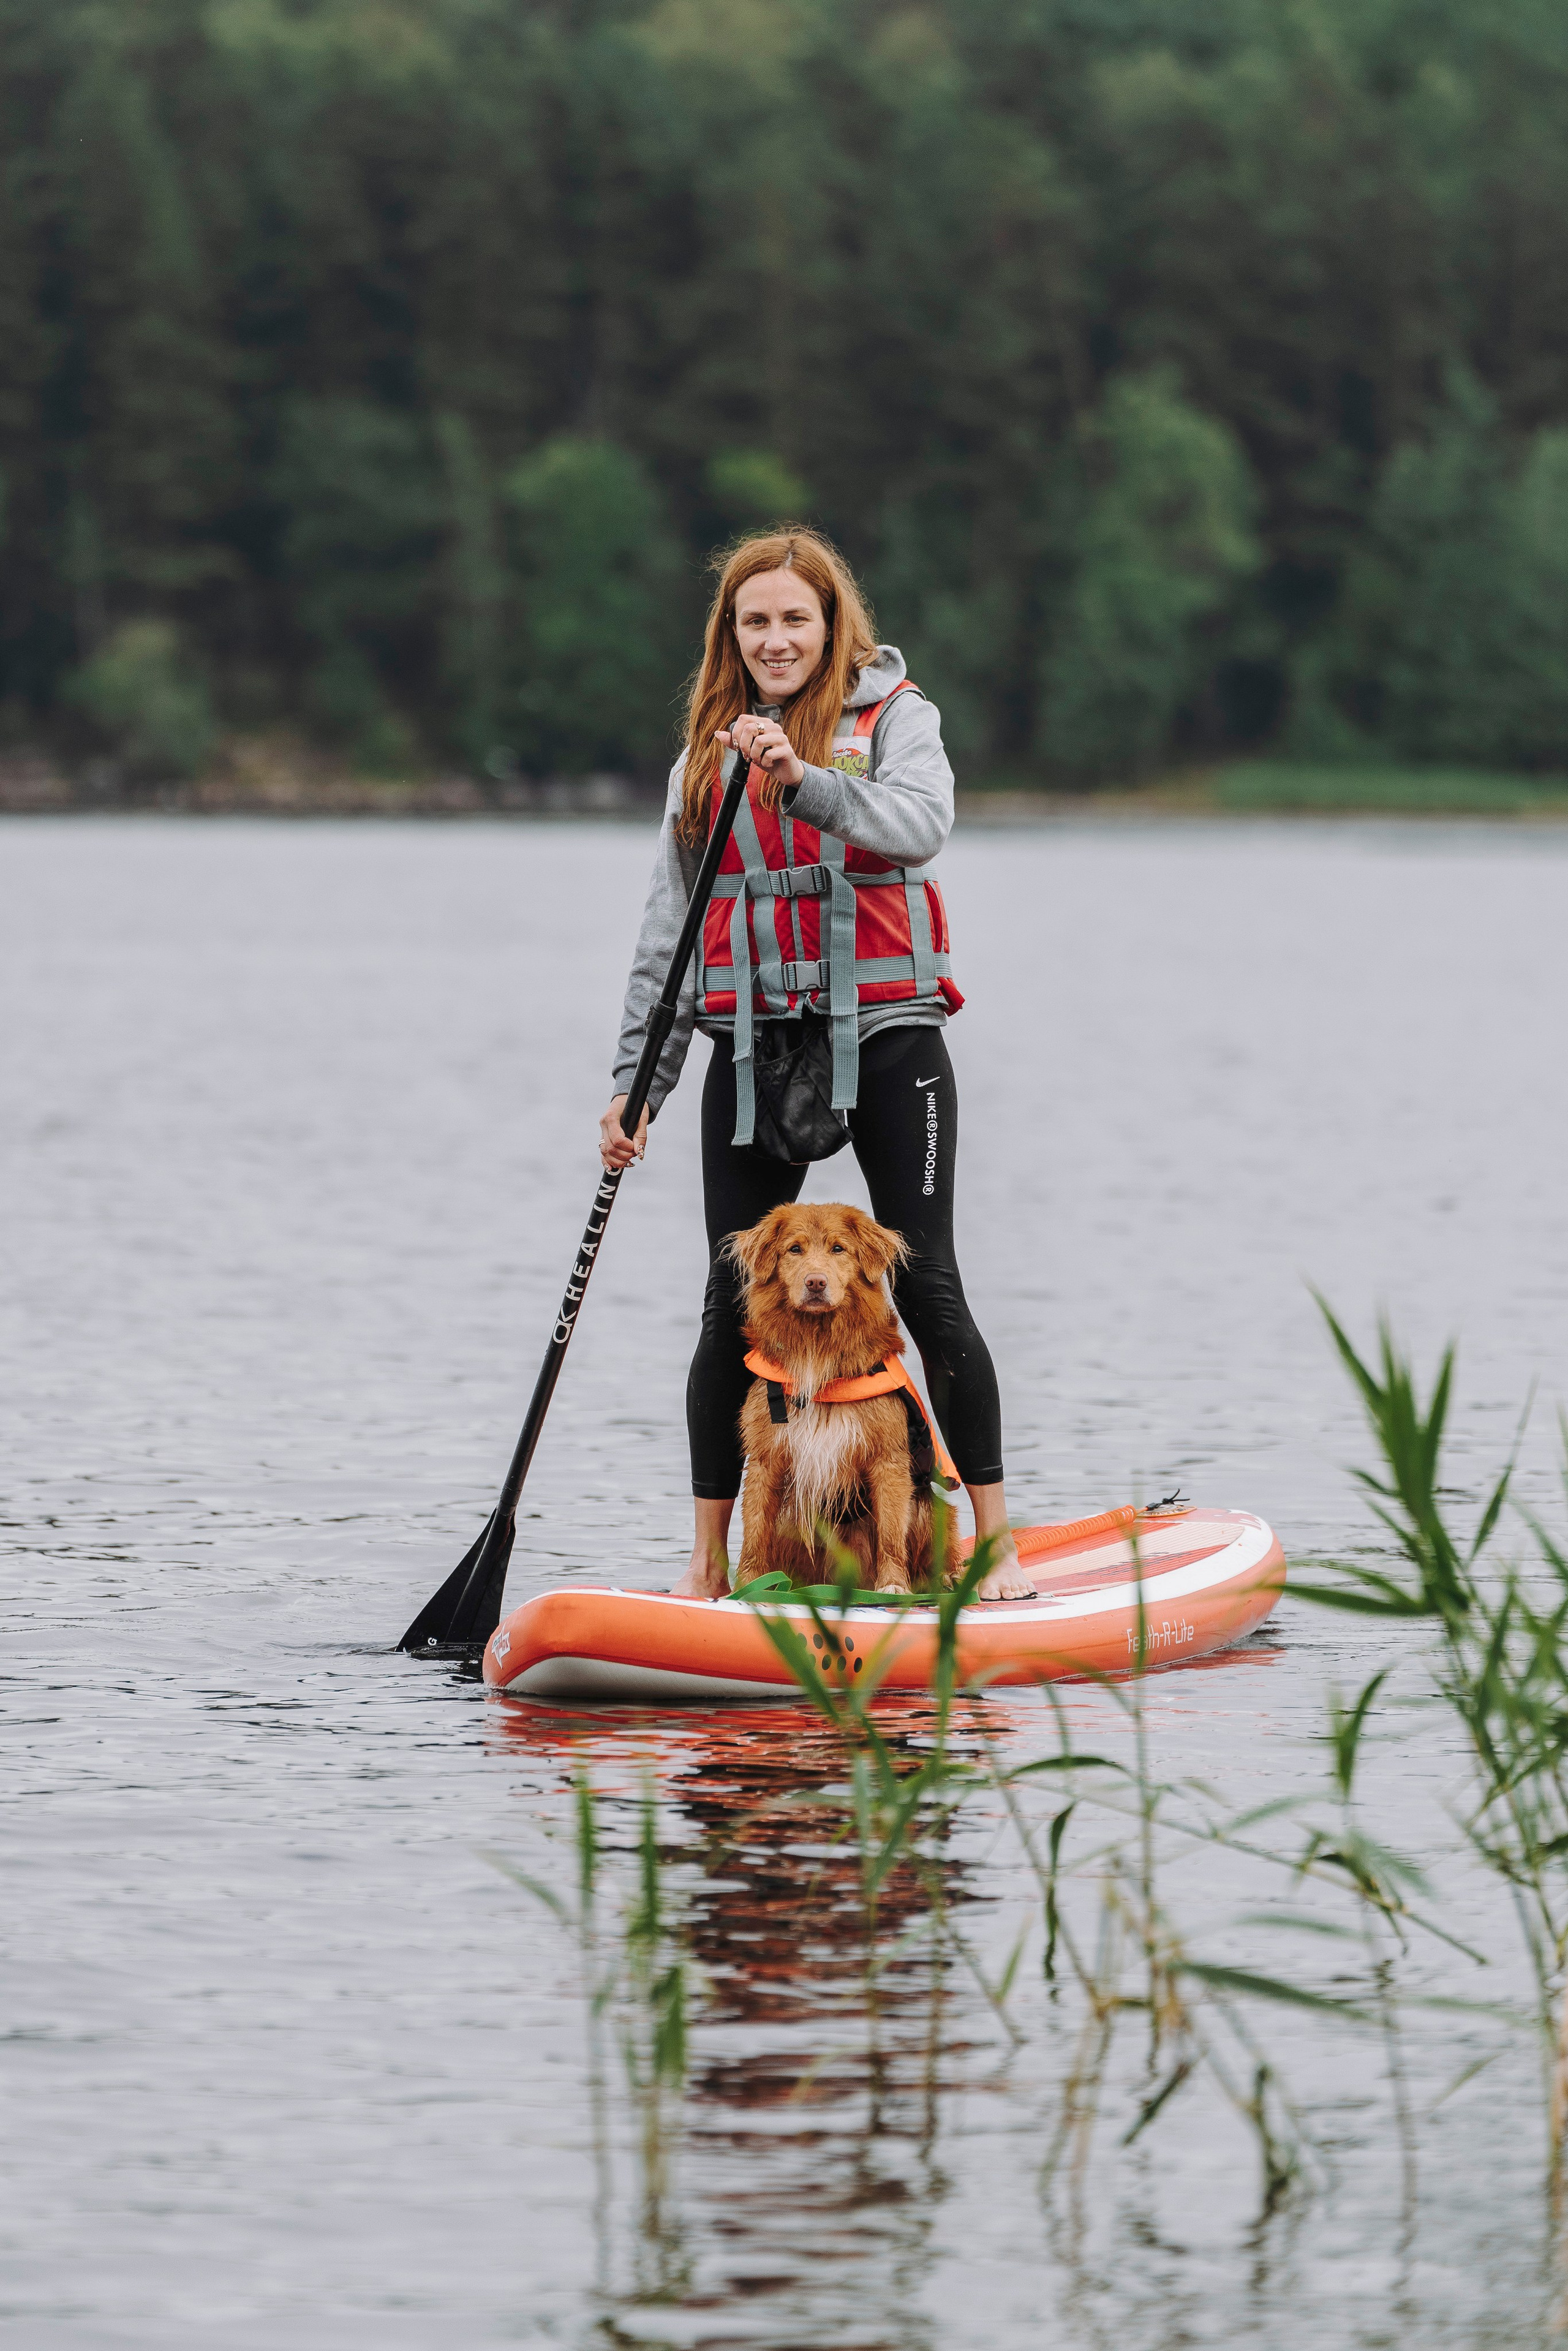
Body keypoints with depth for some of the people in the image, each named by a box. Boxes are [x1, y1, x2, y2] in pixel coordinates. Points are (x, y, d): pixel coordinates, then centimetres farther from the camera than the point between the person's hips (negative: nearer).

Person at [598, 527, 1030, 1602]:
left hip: (884, 1038, -3)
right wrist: (637, 1083, 10)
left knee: (927, 1284, -7)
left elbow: (920, 825, -20)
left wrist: (803, 780, -33)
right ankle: (710, 1563, 8)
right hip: (753, 1048, 3)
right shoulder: (707, 757, 12)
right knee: (735, 1304, 2)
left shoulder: (893, 719, 1)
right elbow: (668, 936, 14)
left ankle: (997, 1544, -1)